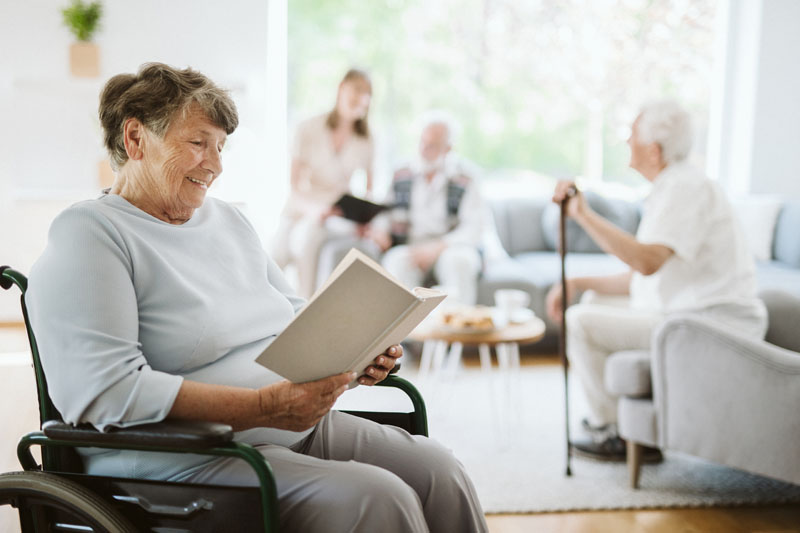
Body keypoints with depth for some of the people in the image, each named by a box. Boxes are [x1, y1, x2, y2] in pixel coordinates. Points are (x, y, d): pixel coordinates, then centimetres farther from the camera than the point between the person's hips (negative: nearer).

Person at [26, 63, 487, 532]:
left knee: (437, 468, -10)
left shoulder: (228, 219, 18)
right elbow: (107, 393, -20)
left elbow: (298, 317, 24)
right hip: (186, 459, -7)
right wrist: (266, 406, -24)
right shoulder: (87, 234, -8)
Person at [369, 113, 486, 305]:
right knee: (397, 261, -33)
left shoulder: (463, 180, 1)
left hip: (453, 248, -2)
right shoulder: (402, 177, 13)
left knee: (458, 260, -37)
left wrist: (438, 247, -21)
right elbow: (387, 214, 20)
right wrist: (380, 229, -5)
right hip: (409, 249, 2)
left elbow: (475, 228, -8)